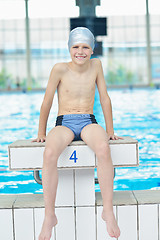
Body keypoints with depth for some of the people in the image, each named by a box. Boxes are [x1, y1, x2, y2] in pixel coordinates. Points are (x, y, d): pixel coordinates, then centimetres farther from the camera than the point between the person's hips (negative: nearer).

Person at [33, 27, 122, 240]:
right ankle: (49, 216, -24)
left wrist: (110, 131, 9)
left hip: (88, 122, 1)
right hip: (64, 123, -1)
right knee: (49, 153, -36)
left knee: (104, 149, -36)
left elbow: (105, 99, 9)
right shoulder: (60, 69, -3)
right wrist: (41, 133, 9)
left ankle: (108, 211, -25)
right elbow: (47, 102, 4)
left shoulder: (96, 65, 5)